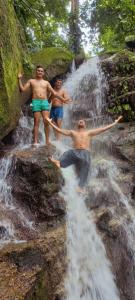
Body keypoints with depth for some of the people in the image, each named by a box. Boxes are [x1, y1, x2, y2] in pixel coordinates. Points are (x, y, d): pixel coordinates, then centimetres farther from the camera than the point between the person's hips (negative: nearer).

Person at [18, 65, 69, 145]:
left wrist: (62, 99, 9)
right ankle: (35, 141, -7)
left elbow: (54, 93, 16)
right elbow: (23, 89, 8)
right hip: (36, 102, -1)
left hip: (45, 102, 1)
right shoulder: (31, 81, 17)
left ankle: (47, 140, -4)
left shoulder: (46, 83, 20)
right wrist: (20, 79, 1)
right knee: (36, 122, -7)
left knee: (46, 122, -8)